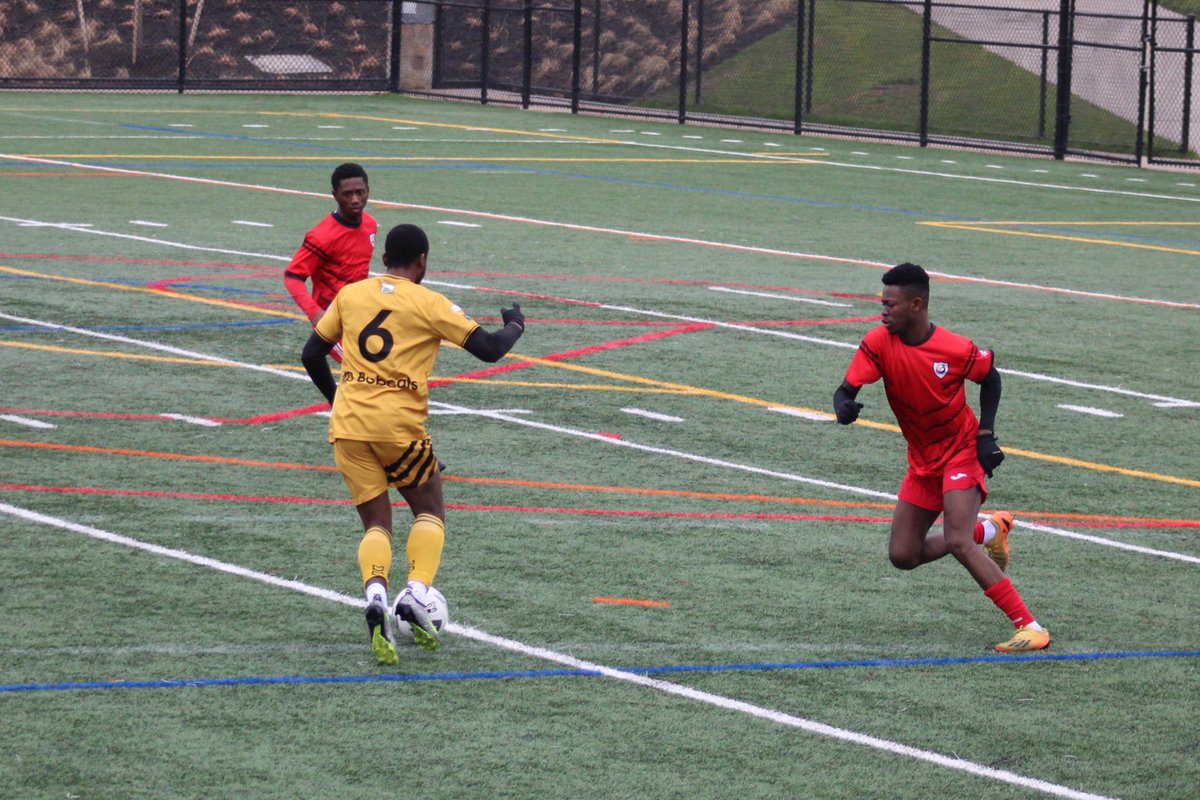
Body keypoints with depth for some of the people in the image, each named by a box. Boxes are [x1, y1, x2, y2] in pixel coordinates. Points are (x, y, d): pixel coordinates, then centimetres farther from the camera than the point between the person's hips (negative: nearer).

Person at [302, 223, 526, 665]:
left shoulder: (349, 295, 9)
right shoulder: (430, 304, -3)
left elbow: (311, 356, 13)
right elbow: (488, 349, -4)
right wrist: (515, 325, 17)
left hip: (348, 425, 3)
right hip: (400, 425, -3)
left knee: (376, 523, 8)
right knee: (430, 511, 18)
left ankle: (375, 595, -20)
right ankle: (415, 594, -4)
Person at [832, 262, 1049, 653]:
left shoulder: (957, 349, -20)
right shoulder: (879, 342, -13)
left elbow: (990, 378, -1)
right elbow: (846, 390, -16)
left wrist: (986, 436, -9)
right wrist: (844, 407, -40)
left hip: (962, 451, -6)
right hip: (922, 461, 6)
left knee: (957, 543, -24)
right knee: (903, 555, 6)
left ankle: (1030, 626, -21)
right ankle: (988, 530, 31)